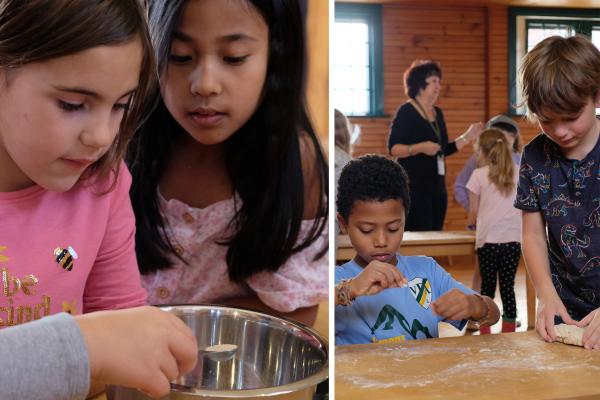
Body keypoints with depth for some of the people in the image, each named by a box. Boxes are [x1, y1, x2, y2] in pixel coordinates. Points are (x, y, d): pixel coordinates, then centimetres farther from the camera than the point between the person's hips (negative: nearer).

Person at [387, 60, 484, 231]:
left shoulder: (437, 113, 15)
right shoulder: (406, 112, -6)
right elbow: (393, 148, -13)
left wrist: (467, 136, 14)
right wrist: (420, 148, -25)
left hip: (438, 187, 7)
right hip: (415, 187, -7)